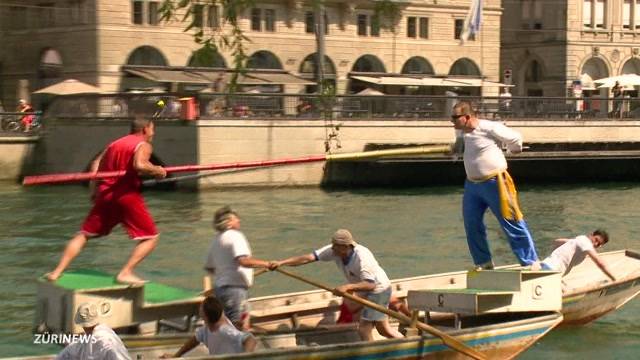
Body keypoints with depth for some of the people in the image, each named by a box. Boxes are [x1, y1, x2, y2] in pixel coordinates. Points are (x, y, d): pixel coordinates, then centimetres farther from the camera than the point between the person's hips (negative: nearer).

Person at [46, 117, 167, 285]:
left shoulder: (115, 143, 20)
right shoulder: (143, 145, 0)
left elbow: (96, 164, 12)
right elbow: (139, 165, -20)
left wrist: (95, 189, 13)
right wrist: (157, 171, -4)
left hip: (105, 193, 6)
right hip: (127, 195, -6)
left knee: (84, 234, 14)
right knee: (150, 237, 3)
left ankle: (57, 272, 5)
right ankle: (126, 273, -11)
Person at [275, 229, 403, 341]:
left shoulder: (362, 257, -34)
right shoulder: (334, 251, -13)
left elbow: (370, 284, -41)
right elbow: (308, 258, -17)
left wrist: (347, 287, -52)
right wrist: (281, 263, -24)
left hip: (378, 290, -9)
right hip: (367, 292, 9)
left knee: (364, 330, -10)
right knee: (384, 330, 20)